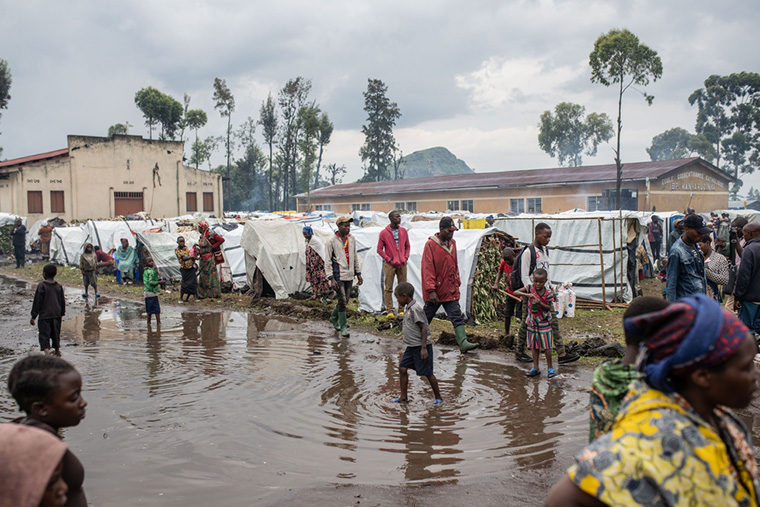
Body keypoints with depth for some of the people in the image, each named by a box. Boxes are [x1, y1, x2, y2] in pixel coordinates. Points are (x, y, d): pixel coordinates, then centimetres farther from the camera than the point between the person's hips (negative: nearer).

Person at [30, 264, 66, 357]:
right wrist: (62, 314, 23)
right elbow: (62, 301, 10)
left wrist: (33, 316, -5)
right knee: (56, 333, 19)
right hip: (57, 315, 5)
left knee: (44, 335, -2)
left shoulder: (41, 286, -13)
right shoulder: (59, 286, 3)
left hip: (45, 315, -5)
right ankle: (57, 350, 32)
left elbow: (37, 302, -11)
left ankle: (46, 351, -18)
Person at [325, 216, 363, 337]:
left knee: (346, 299, 12)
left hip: (349, 276, 6)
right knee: (342, 301, -8)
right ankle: (343, 327, 2)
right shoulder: (332, 241, -9)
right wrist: (332, 279, -13)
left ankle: (333, 318, 35)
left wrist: (358, 274, 14)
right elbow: (328, 261, -8)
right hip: (338, 276, -6)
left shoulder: (351, 239, 8)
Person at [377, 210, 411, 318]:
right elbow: (379, 249, -1)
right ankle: (389, 311, 4)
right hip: (390, 265, -4)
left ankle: (401, 310, 13)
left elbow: (407, 246, 17)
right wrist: (389, 259, -9)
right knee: (388, 288, -1)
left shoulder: (403, 231, 7)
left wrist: (406, 257, 1)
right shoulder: (384, 233, -4)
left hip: (402, 264, 4)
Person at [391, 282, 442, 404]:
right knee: (402, 368, 7)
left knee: (427, 373, -1)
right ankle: (404, 397, 15)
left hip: (420, 347, -10)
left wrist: (424, 348, -23)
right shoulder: (409, 309, 11)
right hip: (412, 347, 10)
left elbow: (424, 328, -21)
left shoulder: (415, 309, -19)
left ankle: (438, 397, 13)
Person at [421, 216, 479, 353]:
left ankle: (463, 343, -8)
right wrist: (431, 290, -21)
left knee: (457, 317, -4)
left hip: (450, 290, 6)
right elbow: (427, 269, -16)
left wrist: (457, 283, 17)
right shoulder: (430, 244, -13)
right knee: (426, 317, 9)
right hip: (435, 292, -6)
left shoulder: (452, 243, 9)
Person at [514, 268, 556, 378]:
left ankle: (550, 368, 13)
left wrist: (540, 303, -29)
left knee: (546, 345, 0)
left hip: (544, 321, -3)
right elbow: (516, 292, -18)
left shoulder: (548, 292, -12)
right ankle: (535, 368, 19)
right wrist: (527, 295, -33)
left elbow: (549, 308, -11)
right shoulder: (530, 287, -9)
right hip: (532, 320, 3)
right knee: (534, 345, 10)